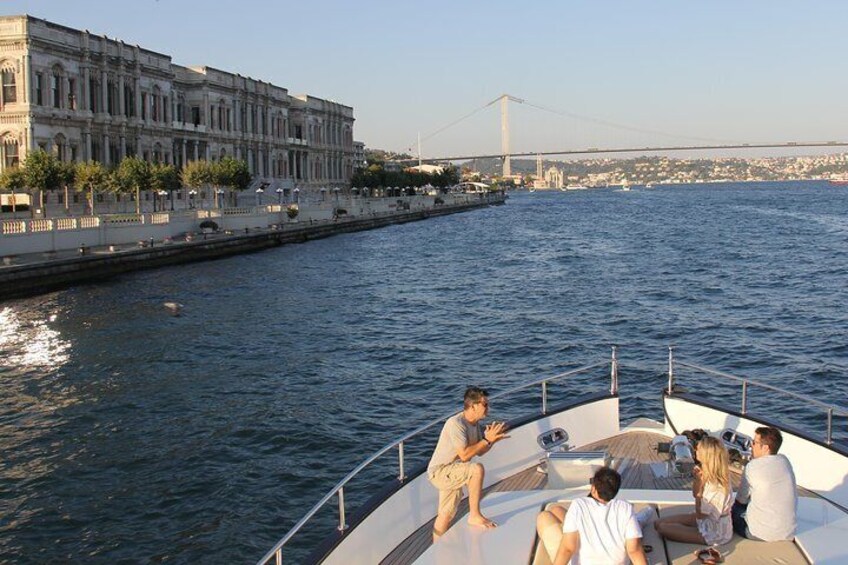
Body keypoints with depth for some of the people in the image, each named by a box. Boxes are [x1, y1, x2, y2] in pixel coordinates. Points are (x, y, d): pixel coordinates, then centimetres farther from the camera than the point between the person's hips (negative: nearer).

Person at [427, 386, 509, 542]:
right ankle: (475, 516, -19)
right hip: (440, 471, -10)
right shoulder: (456, 423, -22)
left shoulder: (475, 424, 7)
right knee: (477, 469, -28)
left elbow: (479, 452, 13)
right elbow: (464, 455, -28)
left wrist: (493, 440, -4)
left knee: (446, 516, 15)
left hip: (451, 473, 10)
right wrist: (487, 440, -23)